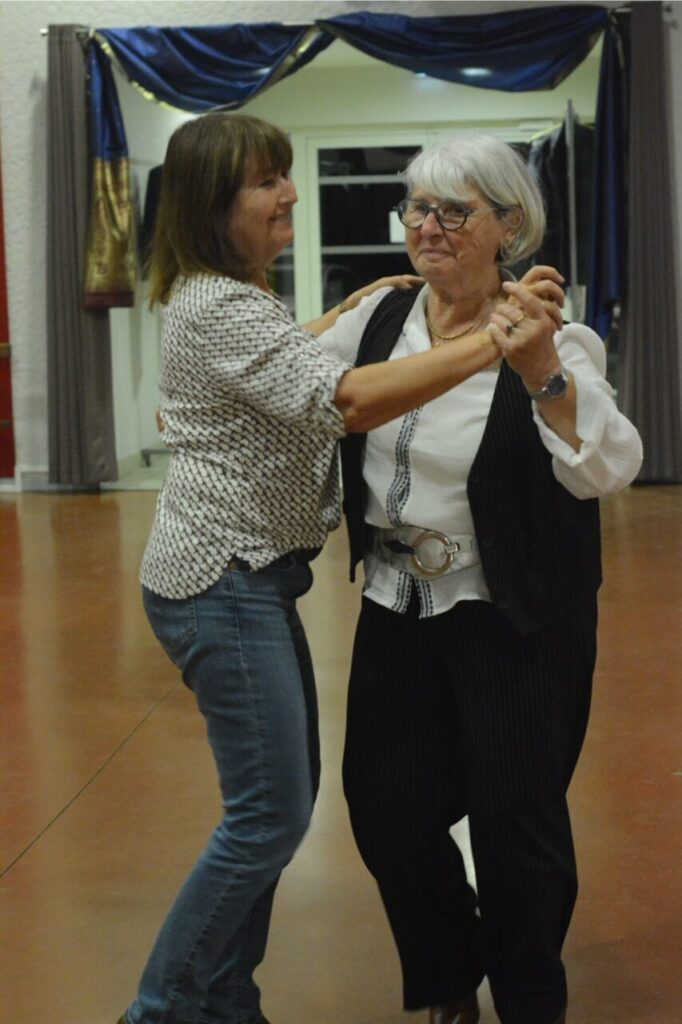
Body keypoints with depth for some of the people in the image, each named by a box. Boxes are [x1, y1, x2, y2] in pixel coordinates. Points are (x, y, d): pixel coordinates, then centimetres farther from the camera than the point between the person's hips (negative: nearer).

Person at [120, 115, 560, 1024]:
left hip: (250, 577, 10)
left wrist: (345, 315, 23)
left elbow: (274, 361, 37)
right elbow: (347, 403, -32)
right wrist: (487, 346, -34)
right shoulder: (218, 309, -19)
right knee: (270, 815, -7)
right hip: (223, 583, -10)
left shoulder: (228, 295, 14)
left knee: (282, 798, 14)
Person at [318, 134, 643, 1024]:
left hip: (512, 619, -5)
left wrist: (542, 372, -37)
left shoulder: (544, 339, -14)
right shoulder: (379, 318, 1)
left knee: (514, 818, 4)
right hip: (398, 607, 5)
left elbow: (608, 471, -25)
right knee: (386, 810, 8)